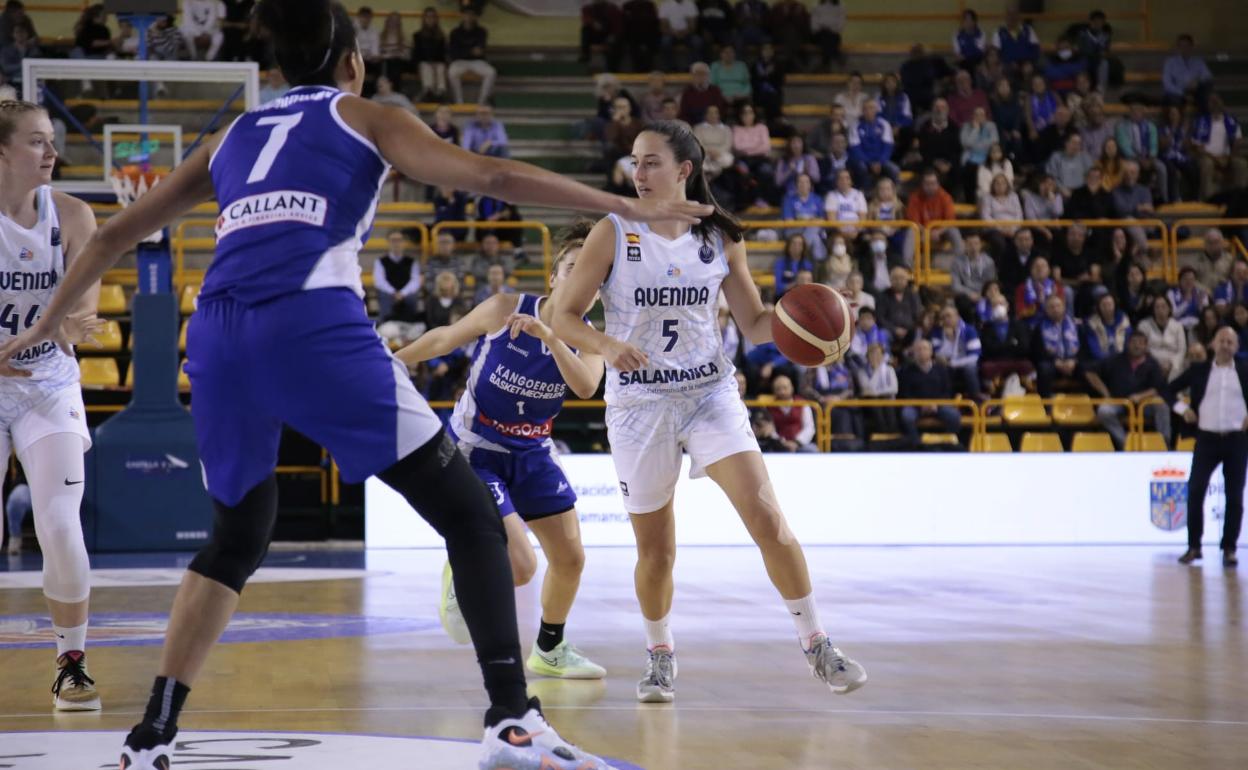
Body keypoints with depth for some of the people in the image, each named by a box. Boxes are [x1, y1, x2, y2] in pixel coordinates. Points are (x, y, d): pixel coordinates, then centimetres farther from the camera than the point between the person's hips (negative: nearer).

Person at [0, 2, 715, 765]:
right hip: (314, 327, -5)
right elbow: (492, 176, 4)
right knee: (471, 515, 3)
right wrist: (631, 206, 6)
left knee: (238, 539, 26)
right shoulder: (366, 117, 17)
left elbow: (117, 233, 31)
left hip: (219, 335, 5)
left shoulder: (235, 135, 29)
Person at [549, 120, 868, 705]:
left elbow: (754, 323, 8)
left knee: (766, 517, -14)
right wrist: (606, 345, -25)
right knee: (656, 550, 5)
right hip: (639, 404, -1)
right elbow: (563, 317, -6)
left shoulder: (719, 237, 2)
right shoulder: (614, 234, -5)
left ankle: (815, 643, -2)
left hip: (710, 394, 1)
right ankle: (659, 656, 29)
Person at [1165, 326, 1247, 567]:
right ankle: (1194, 546, 5)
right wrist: (1182, 409, -2)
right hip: (1207, 439, 1)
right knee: (1195, 491, -5)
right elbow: (1168, 390, 11)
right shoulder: (1199, 370, 6)